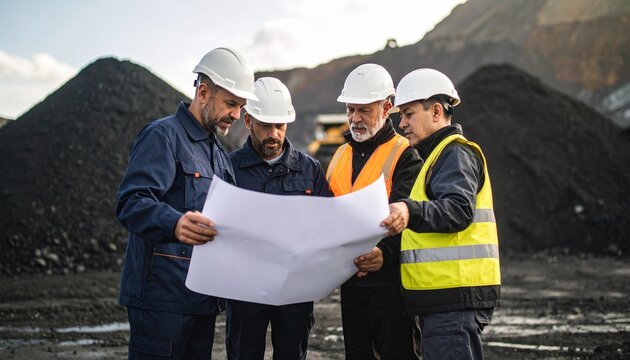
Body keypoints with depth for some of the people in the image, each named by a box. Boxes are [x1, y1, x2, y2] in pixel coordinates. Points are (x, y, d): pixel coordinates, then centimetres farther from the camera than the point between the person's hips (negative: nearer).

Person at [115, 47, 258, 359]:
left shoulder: (219, 153, 22)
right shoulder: (163, 136, -7)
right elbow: (131, 202, -21)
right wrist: (175, 224, -40)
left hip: (204, 299, 9)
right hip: (162, 297, -8)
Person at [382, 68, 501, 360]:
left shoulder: (456, 152, -8)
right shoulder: (438, 155, 25)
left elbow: (459, 210, -25)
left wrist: (411, 212, -42)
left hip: (455, 295, -11)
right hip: (445, 296, 11)